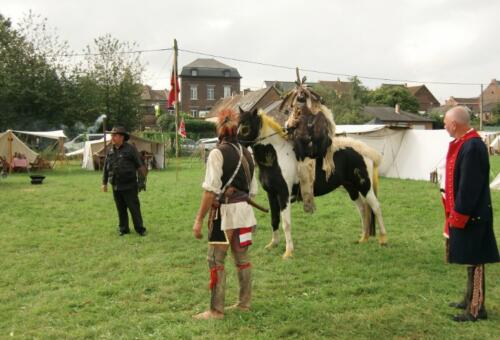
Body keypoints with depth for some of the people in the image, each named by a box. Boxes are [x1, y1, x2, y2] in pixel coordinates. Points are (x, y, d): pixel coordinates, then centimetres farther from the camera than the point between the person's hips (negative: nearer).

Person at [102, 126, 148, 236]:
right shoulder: (110, 151, 9)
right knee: (121, 209, 10)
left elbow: (139, 165, -5)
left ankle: (140, 229, 8)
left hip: (129, 186, -4)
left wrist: (142, 181, -8)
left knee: (134, 208, -1)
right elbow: (106, 168, 15)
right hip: (116, 187, 5)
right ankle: (123, 229, 20)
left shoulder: (130, 149, -5)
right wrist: (104, 183, 13)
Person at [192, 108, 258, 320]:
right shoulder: (246, 153, 10)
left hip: (225, 212, -7)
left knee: (215, 261, 0)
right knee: (242, 258, 15)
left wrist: (199, 219, -15)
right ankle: (244, 303, 25)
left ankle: (216, 310, 4)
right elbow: (252, 190, 14)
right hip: (245, 211, 8)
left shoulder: (218, 153, -12)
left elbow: (210, 190, -18)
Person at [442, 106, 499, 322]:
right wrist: (454, 213, 17)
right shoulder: (463, 144, 10)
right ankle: (470, 300, 31)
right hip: (464, 213, 10)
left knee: (473, 261, -2)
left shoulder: (472, 147, -21)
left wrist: (459, 215, -19)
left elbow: (469, 186, -23)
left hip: (471, 215, -10)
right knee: (470, 260, 18)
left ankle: (476, 309, 7)